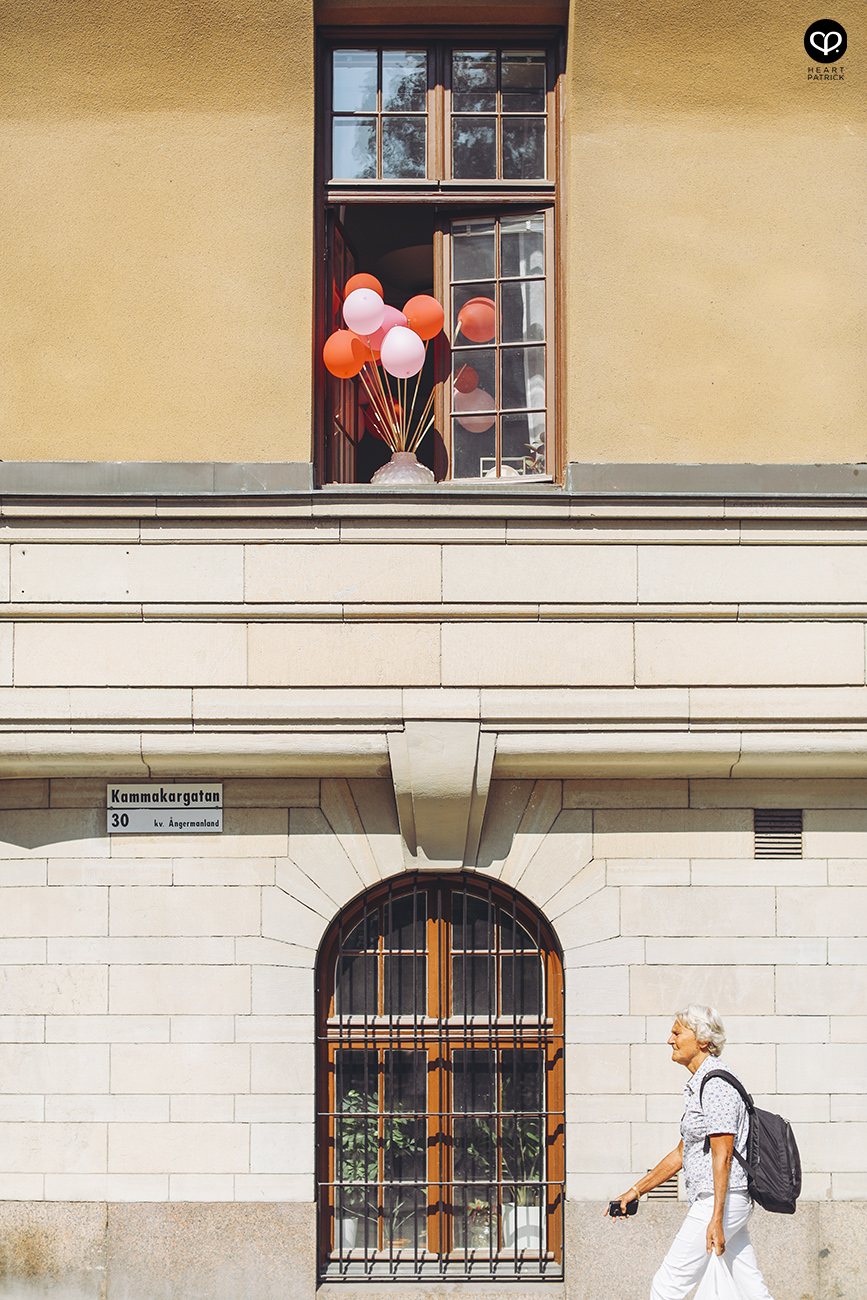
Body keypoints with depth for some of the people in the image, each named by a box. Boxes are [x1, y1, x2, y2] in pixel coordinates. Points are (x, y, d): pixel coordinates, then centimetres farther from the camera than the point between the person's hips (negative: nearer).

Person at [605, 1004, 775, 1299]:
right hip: (734, 1202, 10)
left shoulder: (716, 1085, -13)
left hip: (721, 1200, -10)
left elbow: (723, 1157, -20)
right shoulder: (699, 1086, 19)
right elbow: (682, 1153, 24)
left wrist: (716, 1220, -25)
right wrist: (636, 1191, 23)